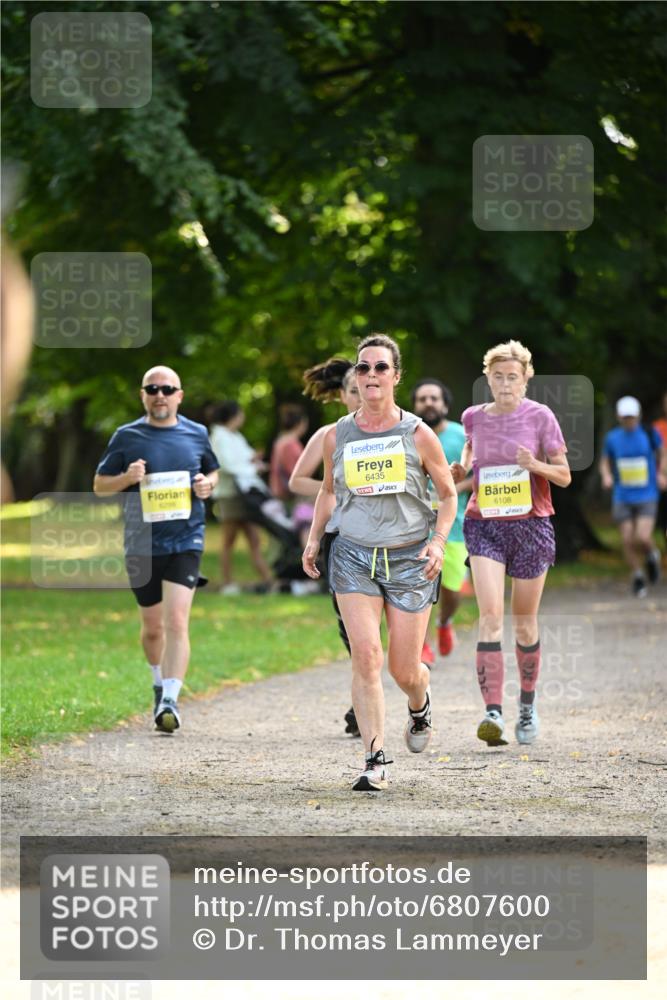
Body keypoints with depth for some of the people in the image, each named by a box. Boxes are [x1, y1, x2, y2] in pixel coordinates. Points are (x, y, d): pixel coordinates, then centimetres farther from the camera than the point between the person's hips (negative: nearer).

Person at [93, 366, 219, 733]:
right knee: (152, 627, 13)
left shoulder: (196, 434, 6)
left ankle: (170, 701, -20)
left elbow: (212, 472, 22)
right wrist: (126, 478, -13)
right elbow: (99, 485, 8)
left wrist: (207, 485, -2)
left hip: (185, 542, -1)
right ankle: (160, 683, 39)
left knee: (176, 622, -16)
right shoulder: (127, 437, 2)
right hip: (141, 545, 1)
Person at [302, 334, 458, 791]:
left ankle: (420, 705, 40)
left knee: (404, 669, 2)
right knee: (366, 656, -16)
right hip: (354, 558, 1)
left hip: (410, 560, -1)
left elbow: (448, 495, 6)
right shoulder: (337, 436, 3)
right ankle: (376, 759, -12)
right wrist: (314, 538, 10)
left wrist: (438, 540, -9)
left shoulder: (418, 434, -3)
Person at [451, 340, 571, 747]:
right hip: (484, 524, 1)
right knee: (490, 613, -16)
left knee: (524, 621, 9)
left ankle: (528, 704, 31)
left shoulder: (540, 416, -3)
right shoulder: (474, 417, 5)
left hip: (530, 524, -1)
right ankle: (493, 712, -24)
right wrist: (462, 469, 3)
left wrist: (536, 465, -20)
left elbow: (564, 476, 0)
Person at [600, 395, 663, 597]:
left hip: (647, 497, -2)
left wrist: (661, 474, 3)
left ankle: (651, 555, 20)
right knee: (628, 540, -2)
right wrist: (606, 476, -5)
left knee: (643, 538, -16)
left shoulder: (649, 434, -5)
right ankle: (637, 576, 20)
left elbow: (660, 453, 14)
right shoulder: (612, 438, -1)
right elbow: (605, 461, 14)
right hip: (622, 498, 2)